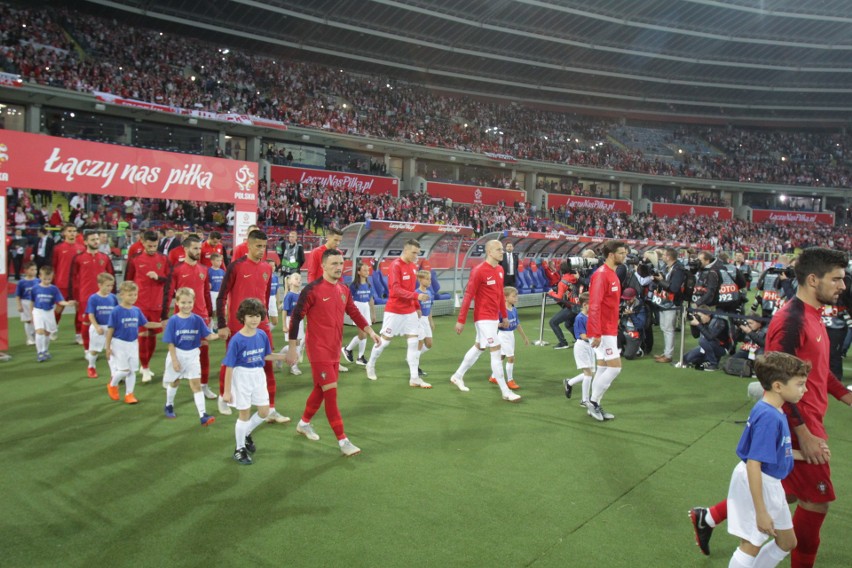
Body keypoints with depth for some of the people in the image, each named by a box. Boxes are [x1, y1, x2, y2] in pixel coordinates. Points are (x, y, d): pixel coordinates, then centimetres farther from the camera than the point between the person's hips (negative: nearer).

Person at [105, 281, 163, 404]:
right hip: (119, 344, -5)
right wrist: (107, 347, -9)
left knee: (132, 371, 9)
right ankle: (112, 385, 25)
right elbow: (110, 330, -10)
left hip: (133, 344, 5)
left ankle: (129, 394, 21)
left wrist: (160, 324, -4)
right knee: (124, 370, -5)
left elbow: (146, 324, 9)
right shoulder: (116, 311, -14)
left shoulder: (137, 311, 1)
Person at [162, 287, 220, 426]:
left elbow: (207, 336, -8)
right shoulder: (173, 320, -12)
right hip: (177, 354, 0)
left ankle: (203, 415, -10)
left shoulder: (197, 319, -7)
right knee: (174, 382, 21)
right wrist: (174, 360, -13)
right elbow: (170, 343, -10)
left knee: (196, 384, -5)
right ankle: (169, 406, 46)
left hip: (193, 355, 1)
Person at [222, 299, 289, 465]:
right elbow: (229, 367, -15)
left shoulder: (262, 336, -5)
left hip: (259, 376, 5)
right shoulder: (236, 340, -19)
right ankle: (240, 450, 27)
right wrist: (227, 391, -12)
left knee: (264, 412, 10)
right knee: (245, 414, 7)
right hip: (242, 377, -5)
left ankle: (245, 434, 39)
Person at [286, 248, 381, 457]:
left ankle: (304, 423, 40)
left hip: (334, 350, 7)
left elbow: (354, 313, 18)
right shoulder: (312, 289, -14)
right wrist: (292, 348, -10)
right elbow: (296, 318, -11)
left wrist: (369, 331, 7)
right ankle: (342, 440, -2)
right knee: (331, 393, -7)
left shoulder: (344, 290, 6)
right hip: (319, 350, -7)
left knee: (321, 389, 18)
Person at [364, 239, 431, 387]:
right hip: (394, 311, -7)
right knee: (385, 340, 7)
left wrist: (416, 307, 11)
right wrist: (417, 296, -30)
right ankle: (370, 365, 30)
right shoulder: (396, 265, -16)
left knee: (414, 342, 1)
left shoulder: (414, 267, 8)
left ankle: (414, 378, 4)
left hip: (410, 311, 7)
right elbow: (396, 290, -23)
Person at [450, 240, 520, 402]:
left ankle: (457, 376, 37)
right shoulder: (479, 271, -17)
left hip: (494, 318, 9)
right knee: (496, 351, -7)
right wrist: (461, 320, -16)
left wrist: (504, 315, 17)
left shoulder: (500, 270, 7)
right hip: (484, 318, -9)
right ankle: (505, 392, 1)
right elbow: (468, 296, -16)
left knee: (478, 347, 20)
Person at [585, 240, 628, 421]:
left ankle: (594, 405, 21)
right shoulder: (601, 274, -17)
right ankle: (593, 401, 5)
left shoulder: (612, 274, 12)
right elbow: (594, 306, -23)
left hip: (609, 330, 9)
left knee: (603, 368, 13)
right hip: (602, 331, -9)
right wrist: (597, 333, -26)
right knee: (615, 367, -7)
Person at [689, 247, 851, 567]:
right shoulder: (792, 321, -22)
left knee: (787, 492, 19)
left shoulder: (811, 315, 9)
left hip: (806, 421, 10)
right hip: (798, 425, -10)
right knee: (817, 501, 4)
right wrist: (804, 434, -24)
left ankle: (709, 517, 28)